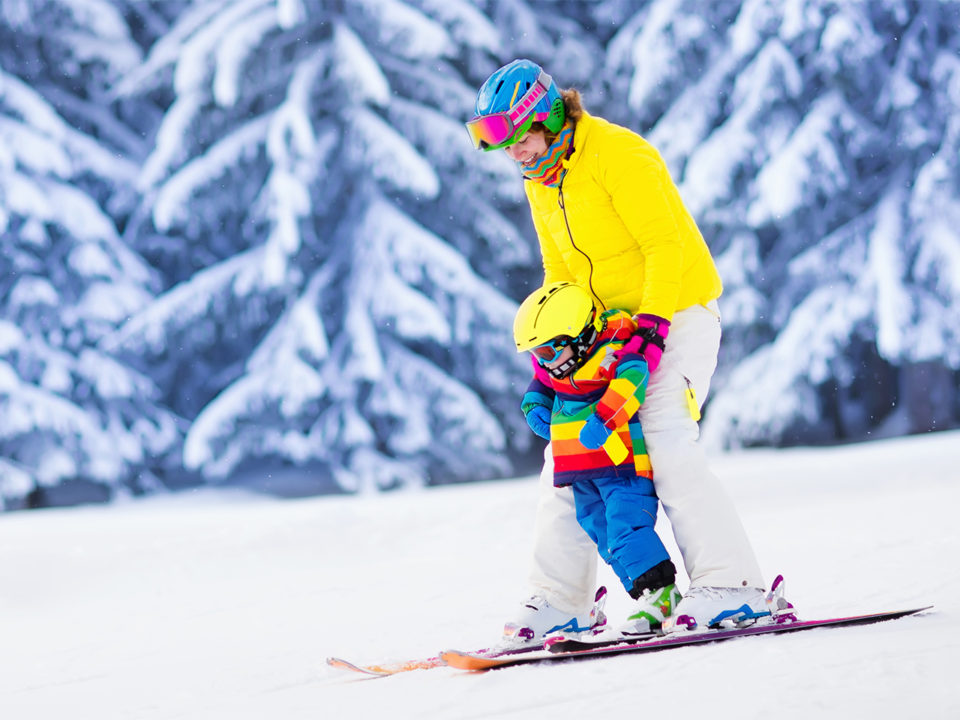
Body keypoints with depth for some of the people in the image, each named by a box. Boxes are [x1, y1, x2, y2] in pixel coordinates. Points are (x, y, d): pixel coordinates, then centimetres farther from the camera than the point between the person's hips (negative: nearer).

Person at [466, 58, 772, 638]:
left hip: (677, 311, -8)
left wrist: (652, 325, -28)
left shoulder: (618, 154, -17)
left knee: (667, 441, -24)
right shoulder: (541, 184, 10)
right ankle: (561, 596, 10)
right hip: (612, 327, 8)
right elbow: (559, 274, 20)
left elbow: (666, 245, -21)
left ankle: (730, 582, -25)